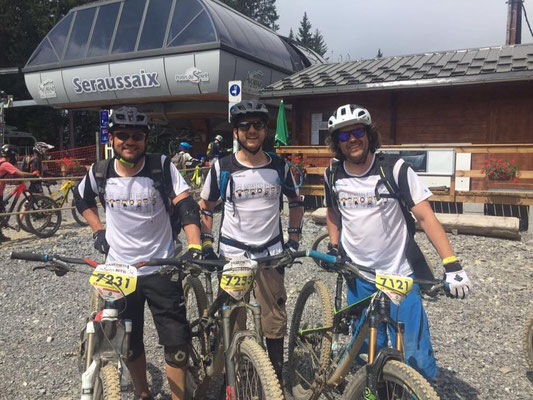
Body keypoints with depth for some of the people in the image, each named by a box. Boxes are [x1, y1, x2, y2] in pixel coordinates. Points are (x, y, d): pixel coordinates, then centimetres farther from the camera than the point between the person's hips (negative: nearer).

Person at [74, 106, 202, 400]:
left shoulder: (162, 166, -10)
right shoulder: (100, 172, -2)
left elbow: (186, 206, -18)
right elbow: (80, 198, 18)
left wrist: (194, 246, -32)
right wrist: (98, 230, 6)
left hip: (161, 270, -2)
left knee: (176, 342, -2)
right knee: (129, 342, 16)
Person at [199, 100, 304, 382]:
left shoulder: (279, 167, 2)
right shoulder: (222, 168, -3)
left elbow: (296, 202, 15)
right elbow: (205, 207, 6)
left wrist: (293, 239, 7)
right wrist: (206, 244, -1)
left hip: (271, 253, 2)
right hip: (232, 255, -1)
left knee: (276, 320, 7)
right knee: (232, 323, 7)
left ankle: (277, 377, 26)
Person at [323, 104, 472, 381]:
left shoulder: (395, 169, -10)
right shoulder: (333, 175, 0)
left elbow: (425, 217, -13)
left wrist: (452, 265, -21)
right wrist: (333, 248, 6)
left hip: (400, 275, -3)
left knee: (414, 354, -3)